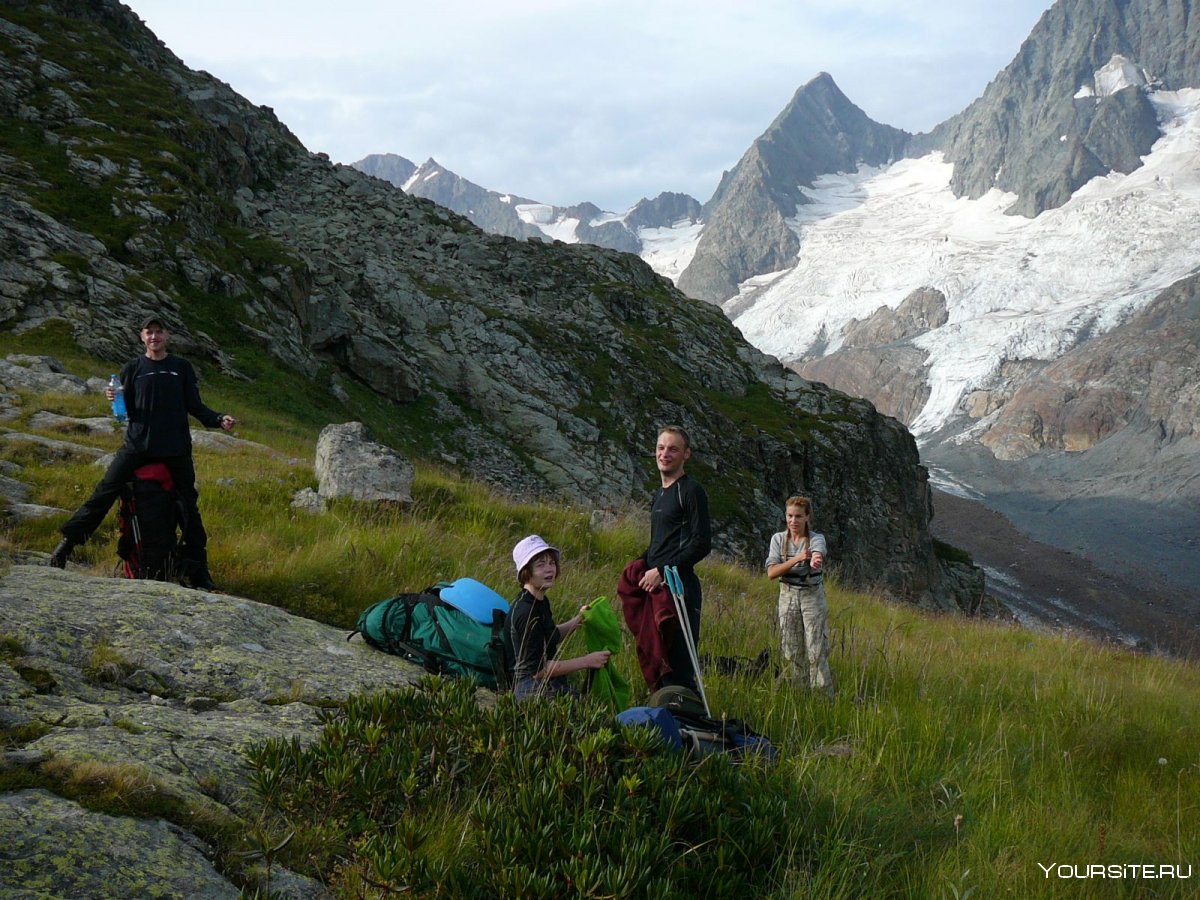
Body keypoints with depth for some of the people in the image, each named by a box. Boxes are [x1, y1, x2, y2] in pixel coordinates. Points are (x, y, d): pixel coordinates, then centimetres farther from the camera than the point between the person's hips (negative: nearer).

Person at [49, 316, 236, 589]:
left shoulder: (182, 368, 9)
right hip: (137, 444, 0)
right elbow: (127, 410, 7)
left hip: (176, 447, 0)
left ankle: (198, 570, 11)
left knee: (189, 505, 3)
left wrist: (219, 419, -7)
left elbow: (194, 405, 8)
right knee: (104, 491, -12)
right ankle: (68, 541, -4)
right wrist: (114, 399, -13)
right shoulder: (133, 368, 8)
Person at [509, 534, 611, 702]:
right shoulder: (525, 612, -20)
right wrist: (587, 661, -17)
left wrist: (578, 621, 12)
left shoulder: (541, 602, 9)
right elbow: (537, 669, -22)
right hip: (534, 690, -10)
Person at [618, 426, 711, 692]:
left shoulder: (691, 491, -7)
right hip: (654, 585, 9)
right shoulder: (659, 494, 20)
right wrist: (641, 563, 9)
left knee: (677, 663, -11)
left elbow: (702, 544, -14)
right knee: (652, 658, 11)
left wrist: (661, 570, -15)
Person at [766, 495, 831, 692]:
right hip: (788, 596, 3)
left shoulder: (817, 539, -7)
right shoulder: (778, 539, 0)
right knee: (790, 651, 7)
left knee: (817, 650, -7)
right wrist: (796, 559, -23)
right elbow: (771, 573, -10)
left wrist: (815, 560, -57)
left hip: (813, 597, -3)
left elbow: (817, 554, -32)